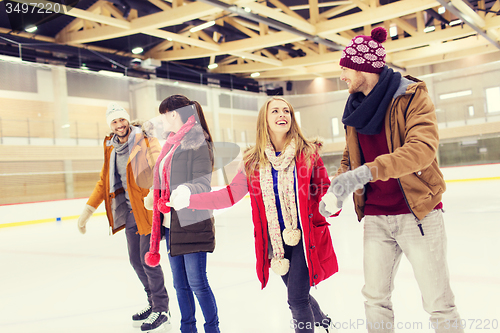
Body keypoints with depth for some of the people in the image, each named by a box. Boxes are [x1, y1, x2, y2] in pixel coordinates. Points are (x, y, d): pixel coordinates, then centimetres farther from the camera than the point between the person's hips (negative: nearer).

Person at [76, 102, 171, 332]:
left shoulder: (145, 141, -9)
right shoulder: (111, 149, 11)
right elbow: (104, 182, 19)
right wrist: (88, 210, 17)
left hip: (149, 209, -7)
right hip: (130, 213, 7)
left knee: (148, 260, -5)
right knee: (135, 260, 12)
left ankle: (162, 311, 12)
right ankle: (153, 303, 30)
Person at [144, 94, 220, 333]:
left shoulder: (196, 141, -10)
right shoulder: (171, 143, 14)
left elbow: (203, 183, -18)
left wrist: (185, 190, -34)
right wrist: (154, 195, 30)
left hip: (192, 223, -8)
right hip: (171, 224, 8)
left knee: (197, 282, -1)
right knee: (180, 284, 15)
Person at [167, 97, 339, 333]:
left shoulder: (308, 152, -6)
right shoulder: (254, 162, -1)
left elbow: (324, 190, 3)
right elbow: (229, 195, -4)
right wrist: (188, 200, -11)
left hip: (305, 237, -3)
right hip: (276, 240, 3)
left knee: (296, 298, -10)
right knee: (298, 297, 17)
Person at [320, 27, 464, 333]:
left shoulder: (412, 95, -10)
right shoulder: (355, 108, 9)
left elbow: (422, 149, -25)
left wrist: (365, 172, -36)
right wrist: (336, 189, -1)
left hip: (418, 214, -5)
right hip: (376, 218, 6)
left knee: (439, 303, 4)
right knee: (375, 299, 13)